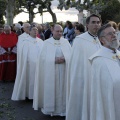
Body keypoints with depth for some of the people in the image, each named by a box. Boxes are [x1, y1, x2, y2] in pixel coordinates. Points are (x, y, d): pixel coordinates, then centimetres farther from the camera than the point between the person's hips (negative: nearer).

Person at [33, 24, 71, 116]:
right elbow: (43, 57, -4)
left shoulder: (66, 42, 9)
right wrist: (54, 60, -16)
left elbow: (71, 55, 3)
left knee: (62, 89, 3)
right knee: (51, 89, 2)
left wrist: (64, 59, -15)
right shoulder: (47, 43, 3)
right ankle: (50, 109, 14)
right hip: (50, 72, -2)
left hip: (63, 72, 2)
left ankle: (62, 108, 14)